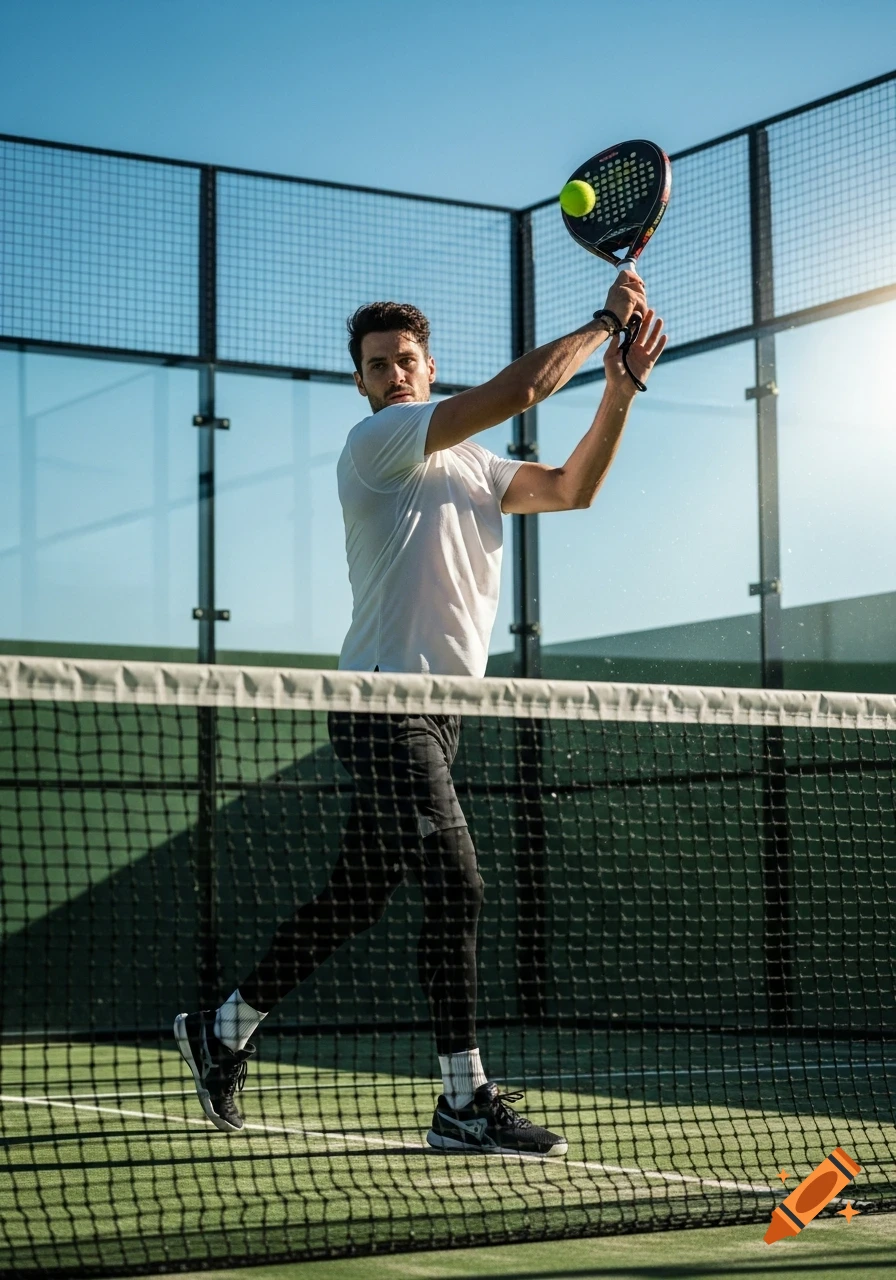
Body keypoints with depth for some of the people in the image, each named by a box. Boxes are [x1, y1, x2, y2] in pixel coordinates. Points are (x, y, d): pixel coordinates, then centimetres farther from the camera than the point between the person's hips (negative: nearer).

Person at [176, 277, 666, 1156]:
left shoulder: (471, 465, 21)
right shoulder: (378, 441, -7)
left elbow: (572, 488, 13)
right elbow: (515, 391, -16)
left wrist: (622, 387, 1)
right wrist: (605, 320, -7)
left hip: (434, 712, 9)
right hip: (384, 704, -9)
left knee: (355, 897, 10)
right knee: (455, 886, -16)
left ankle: (222, 1032, 20)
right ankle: (465, 1102, -13)